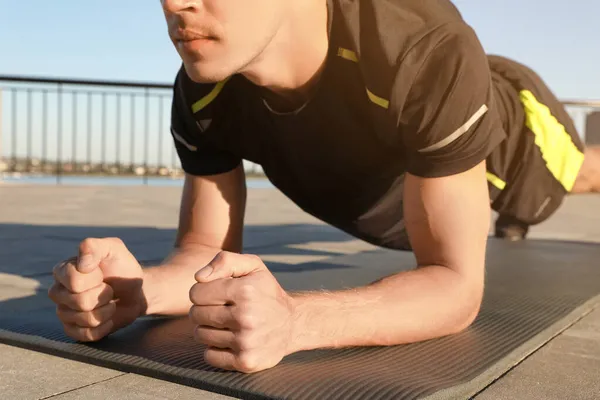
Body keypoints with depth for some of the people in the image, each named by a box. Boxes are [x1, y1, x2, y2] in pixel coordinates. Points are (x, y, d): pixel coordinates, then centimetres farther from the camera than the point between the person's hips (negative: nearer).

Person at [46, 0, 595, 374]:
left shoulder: (430, 52, -47)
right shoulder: (201, 90, -31)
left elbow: (457, 284, -43)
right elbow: (207, 250, -22)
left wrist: (293, 320, -62)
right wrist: (137, 288, -46)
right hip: (371, 204, 4)